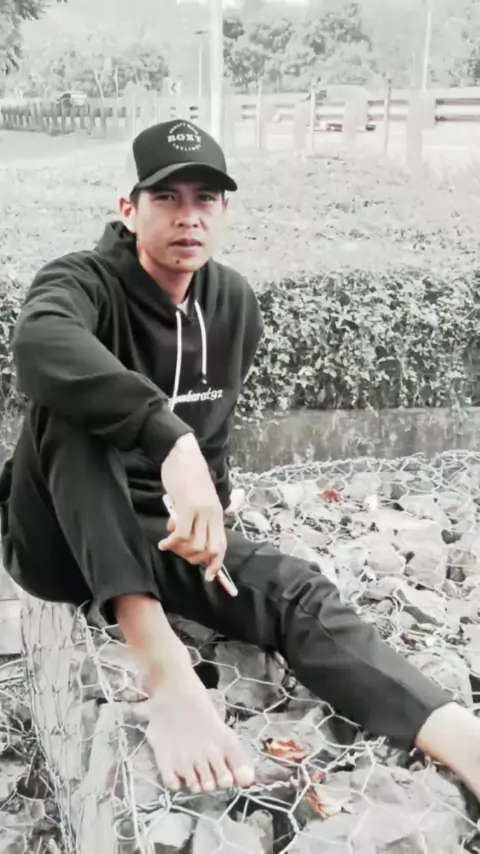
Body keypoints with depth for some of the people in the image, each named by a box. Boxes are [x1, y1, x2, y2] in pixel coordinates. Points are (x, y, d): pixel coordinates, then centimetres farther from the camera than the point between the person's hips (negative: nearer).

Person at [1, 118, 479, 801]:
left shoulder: (236, 305, 3)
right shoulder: (84, 282, -16)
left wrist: (208, 511, 10)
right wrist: (171, 441, -52)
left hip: (159, 537, 4)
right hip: (58, 539, -4)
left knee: (295, 589, -24)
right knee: (71, 396, -34)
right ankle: (164, 670, -43)